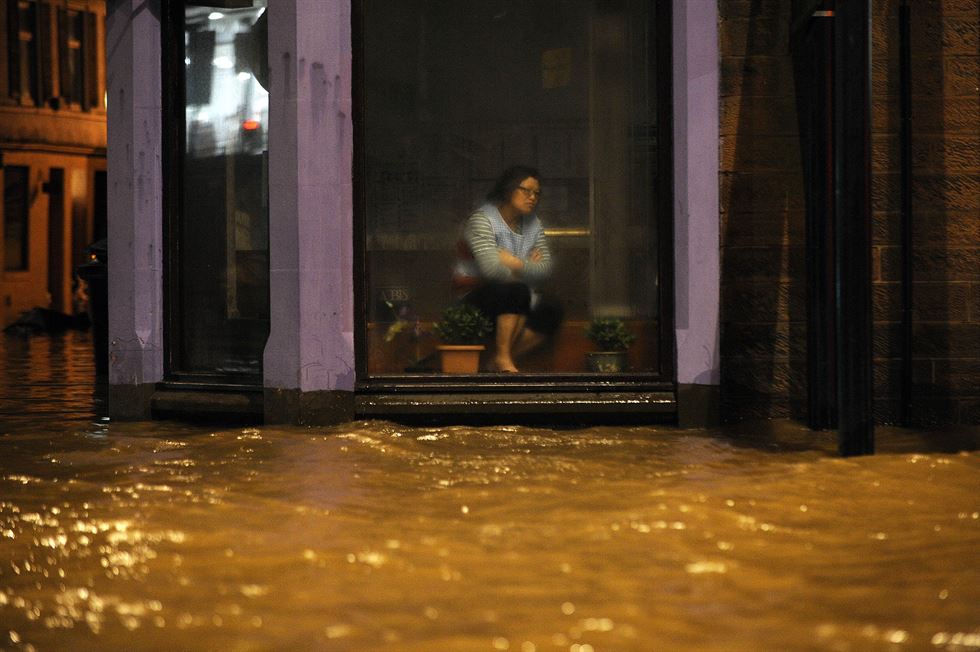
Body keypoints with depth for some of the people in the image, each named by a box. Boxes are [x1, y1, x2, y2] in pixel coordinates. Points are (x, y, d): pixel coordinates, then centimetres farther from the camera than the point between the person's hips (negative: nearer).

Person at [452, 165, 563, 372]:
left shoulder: (533, 224, 9)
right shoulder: (482, 220, -13)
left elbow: (546, 268, -2)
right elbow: (492, 269, -26)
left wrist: (517, 264, -19)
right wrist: (529, 267, -13)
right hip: (475, 294, -7)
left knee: (551, 310, -18)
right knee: (518, 291, -34)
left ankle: (500, 362, -12)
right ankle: (502, 357, -25)